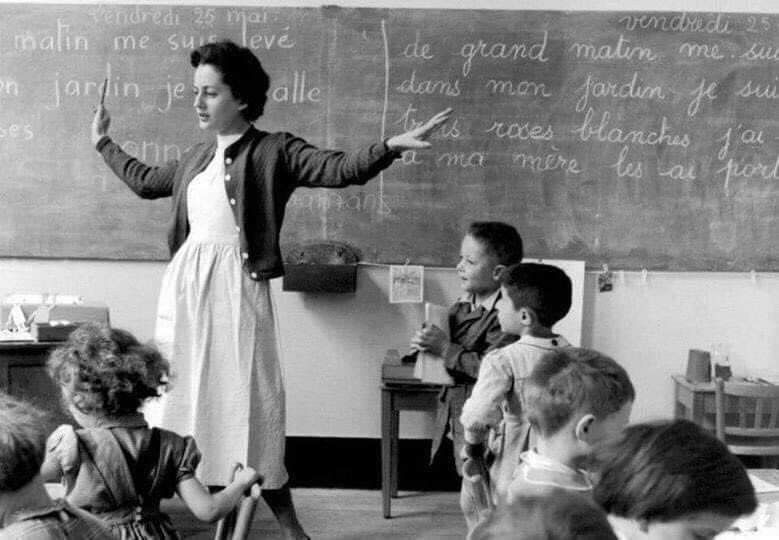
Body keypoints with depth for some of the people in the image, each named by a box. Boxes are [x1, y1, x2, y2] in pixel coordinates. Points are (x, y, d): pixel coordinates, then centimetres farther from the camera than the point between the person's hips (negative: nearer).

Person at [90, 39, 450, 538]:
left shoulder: (275, 151, -5)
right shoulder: (197, 158, 13)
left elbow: (341, 170, -17)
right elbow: (145, 181, 32)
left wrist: (392, 146, -32)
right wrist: (104, 143, 41)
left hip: (236, 287, -5)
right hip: (185, 284, 6)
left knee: (249, 398, -3)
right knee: (180, 394, 11)